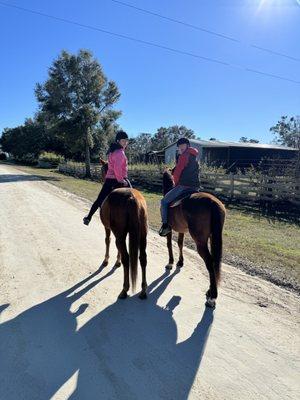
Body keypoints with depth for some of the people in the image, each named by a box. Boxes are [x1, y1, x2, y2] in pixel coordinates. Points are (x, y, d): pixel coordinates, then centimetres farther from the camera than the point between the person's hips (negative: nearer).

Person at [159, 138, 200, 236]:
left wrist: (176, 183, 7)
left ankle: (165, 225, -3)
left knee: (164, 202, 4)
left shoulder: (184, 156, -7)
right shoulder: (195, 157, 19)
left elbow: (177, 172, -9)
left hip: (183, 186, -8)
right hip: (195, 187, 8)